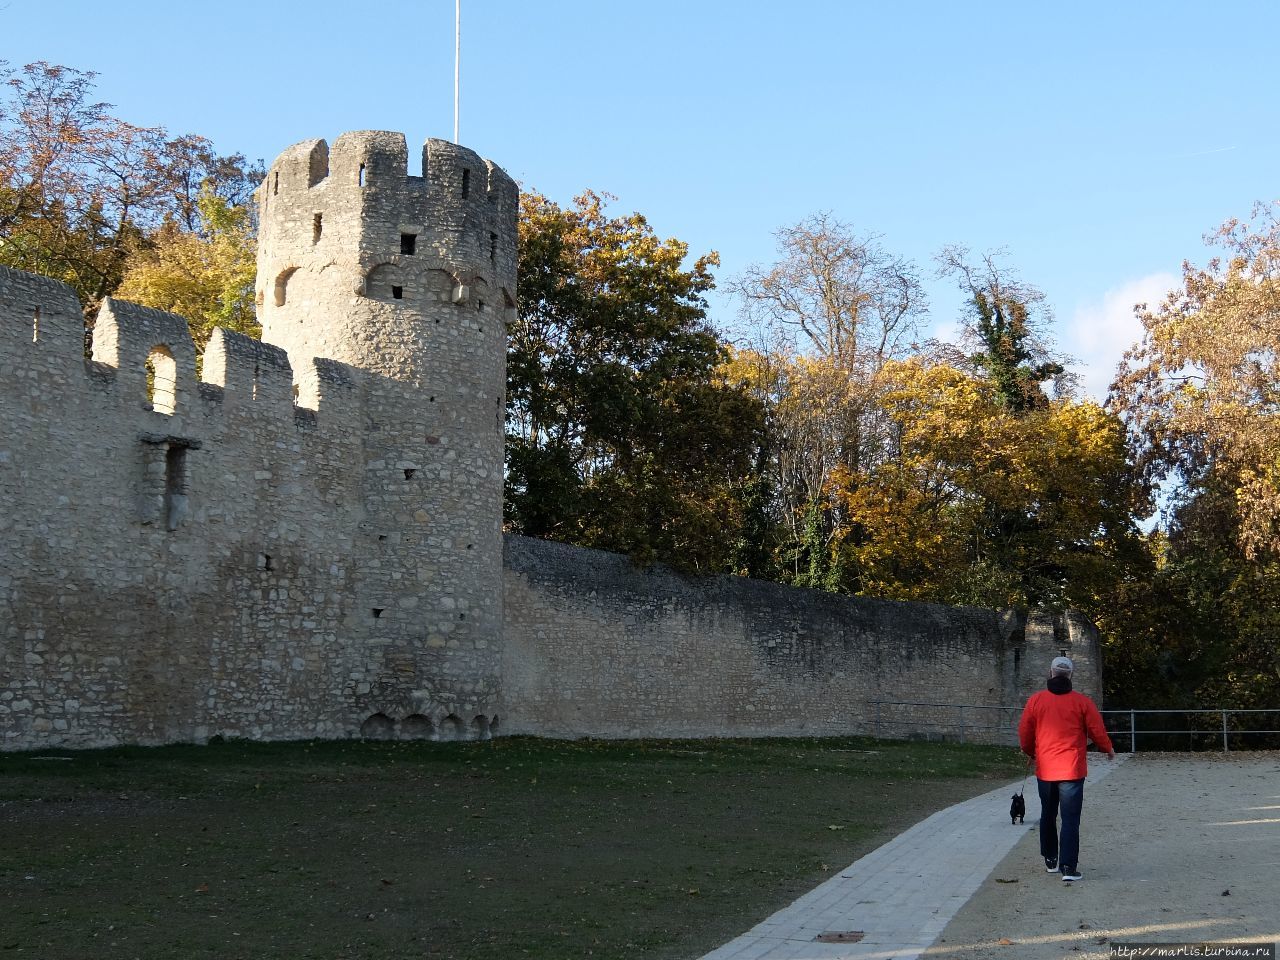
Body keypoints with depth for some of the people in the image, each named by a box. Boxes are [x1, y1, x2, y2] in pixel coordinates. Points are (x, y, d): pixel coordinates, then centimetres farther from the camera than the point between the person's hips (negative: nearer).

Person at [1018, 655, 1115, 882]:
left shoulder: (1036, 700, -1)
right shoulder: (1081, 702, -5)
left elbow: (1024, 733, 5)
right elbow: (1097, 731, 0)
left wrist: (1030, 753, 24)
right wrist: (1109, 749, 20)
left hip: (1044, 769, 2)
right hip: (1072, 770, -2)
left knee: (1048, 816, 18)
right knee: (1070, 819, -2)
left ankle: (1050, 861, 27)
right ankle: (1068, 868, -10)